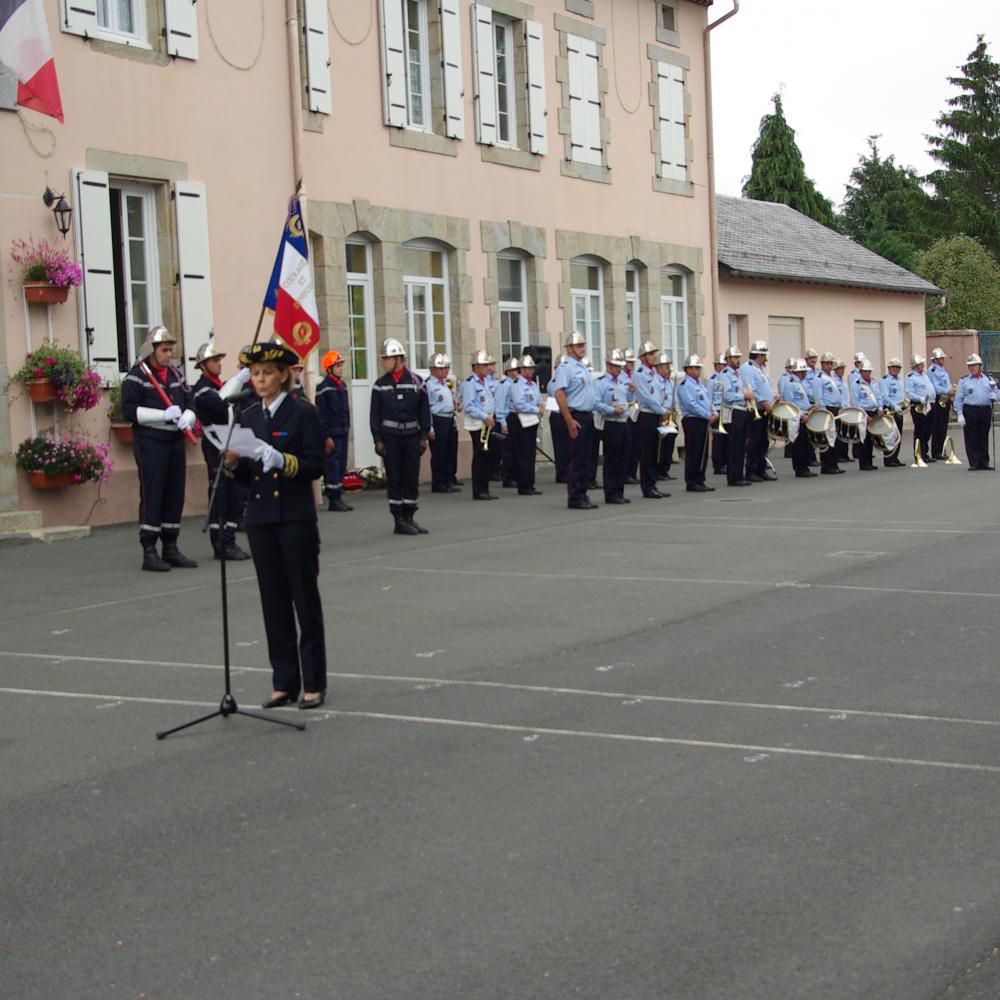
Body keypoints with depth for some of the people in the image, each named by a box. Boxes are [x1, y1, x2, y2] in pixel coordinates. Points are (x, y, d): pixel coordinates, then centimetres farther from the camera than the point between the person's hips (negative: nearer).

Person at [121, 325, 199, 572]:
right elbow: (130, 410, -12)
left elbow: (190, 403, 17)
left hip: (175, 440, 7)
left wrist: (186, 419, -6)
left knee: (175, 495, 8)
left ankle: (171, 548, 16)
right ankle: (149, 552, -3)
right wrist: (163, 415, -18)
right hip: (150, 442, -7)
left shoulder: (176, 374, 15)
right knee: (152, 496, -7)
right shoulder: (136, 376, -5)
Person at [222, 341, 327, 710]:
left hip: (296, 517, -5)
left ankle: (314, 682, 7)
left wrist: (282, 461, -24)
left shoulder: (303, 413, -4)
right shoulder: (249, 417, 11)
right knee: (274, 600, 7)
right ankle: (284, 682, 14)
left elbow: (315, 466, -9)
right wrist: (233, 464, -7)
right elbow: (247, 475, 13)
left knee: (305, 597, 0)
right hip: (260, 517, 5)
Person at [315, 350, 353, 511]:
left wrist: (347, 429, 15)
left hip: (343, 432, 8)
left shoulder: (342, 385, 14)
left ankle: (338, 497, 12)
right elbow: (321, 415, -13)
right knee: (332, 466, -7)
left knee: (341, 466, 8)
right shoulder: (323, 388, -10)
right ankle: (333, 500, -5)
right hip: (332, 434, -8)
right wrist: (327, 436, -17)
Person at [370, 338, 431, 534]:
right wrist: (378, 440, -4)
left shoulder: (416, 381, 2)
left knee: (412, 477, 5)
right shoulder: (380, 384, 3)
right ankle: (399, 520, 5)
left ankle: (409, 518, 15)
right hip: (390, 435, -1)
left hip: (412, 434, 1)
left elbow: (424, 410, 5)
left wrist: (424, 436, 0)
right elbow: (375, 414, 3)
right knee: (394, 478, 1)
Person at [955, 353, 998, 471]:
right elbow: (958, 399, 1)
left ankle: (984, 463, 14)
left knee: (984, 438, 7)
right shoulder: (963, 381, 6)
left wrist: (994, 396, -9)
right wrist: (960, 415, -8)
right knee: (971, 439, -2)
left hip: (985, 411, 2)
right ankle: (974, 464, 3)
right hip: (969, 411, -2)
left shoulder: (988, 379, 13)